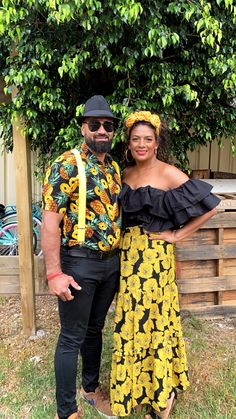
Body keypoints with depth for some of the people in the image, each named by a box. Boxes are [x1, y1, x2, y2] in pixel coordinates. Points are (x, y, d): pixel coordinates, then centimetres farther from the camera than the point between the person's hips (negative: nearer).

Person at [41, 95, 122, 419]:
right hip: (78, 264, -6)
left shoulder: (113, 167, 9)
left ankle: (91, 387, 43)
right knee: (72, 337, 6)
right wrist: (54, 273, -19)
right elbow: (50, 219, -16)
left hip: (111, 262, 7)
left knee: (95, 329, 21)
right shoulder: (66, 166, -13)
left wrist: (118, 259, 15)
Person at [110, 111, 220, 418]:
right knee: (132, 318, 14)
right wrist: (123, 240, 6)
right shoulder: (125, 174, 8)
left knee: (153, 316, 4)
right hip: (128, 254, 6)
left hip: (155, 255, -5)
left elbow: (210, 207, -12)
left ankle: (163, 392, 28)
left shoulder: (169, 174, -10)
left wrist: (177, 234, -11)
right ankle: (135, 387, 36)